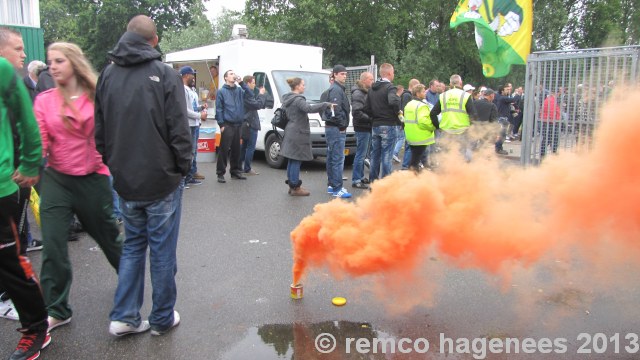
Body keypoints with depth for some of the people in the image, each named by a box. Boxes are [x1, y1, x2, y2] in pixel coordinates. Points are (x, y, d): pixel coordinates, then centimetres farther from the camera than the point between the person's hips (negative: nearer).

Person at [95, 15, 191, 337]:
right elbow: (179, 129, -14)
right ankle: (162, 319, 19)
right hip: (162, 179, -4)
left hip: (125, 181, 5)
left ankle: (124, 317, 18)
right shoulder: (165, 75, -10)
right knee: (162, 249, 7)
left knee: (133, 244, 19)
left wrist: (115, 165, 16)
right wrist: (184, 167, -1)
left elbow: (99, 130, 8)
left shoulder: (107, 75, 5)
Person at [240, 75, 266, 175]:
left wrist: (261, 94, 9)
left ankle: (239, 167, 25)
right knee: (251, 147, -5)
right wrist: (261, 94, -9)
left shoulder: (245, 93, 15)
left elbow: (255, 103, 19)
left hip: (246, 124, 11)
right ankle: (247, 169, -1)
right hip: (250, 124, -11)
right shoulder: (247, 93, -17)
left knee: (244, 146, 17)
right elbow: (257, 105, -22)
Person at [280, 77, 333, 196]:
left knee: (292, 160, 13)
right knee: (296, 161, -5)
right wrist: (327, 105, -29)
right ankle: (295, 188, 0)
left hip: (291, 132, 10)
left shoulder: (287, 99, 15)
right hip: (298, 134, -10)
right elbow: (309, 108, -32)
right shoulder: (298, 99, -16)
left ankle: (292, 185, 21)